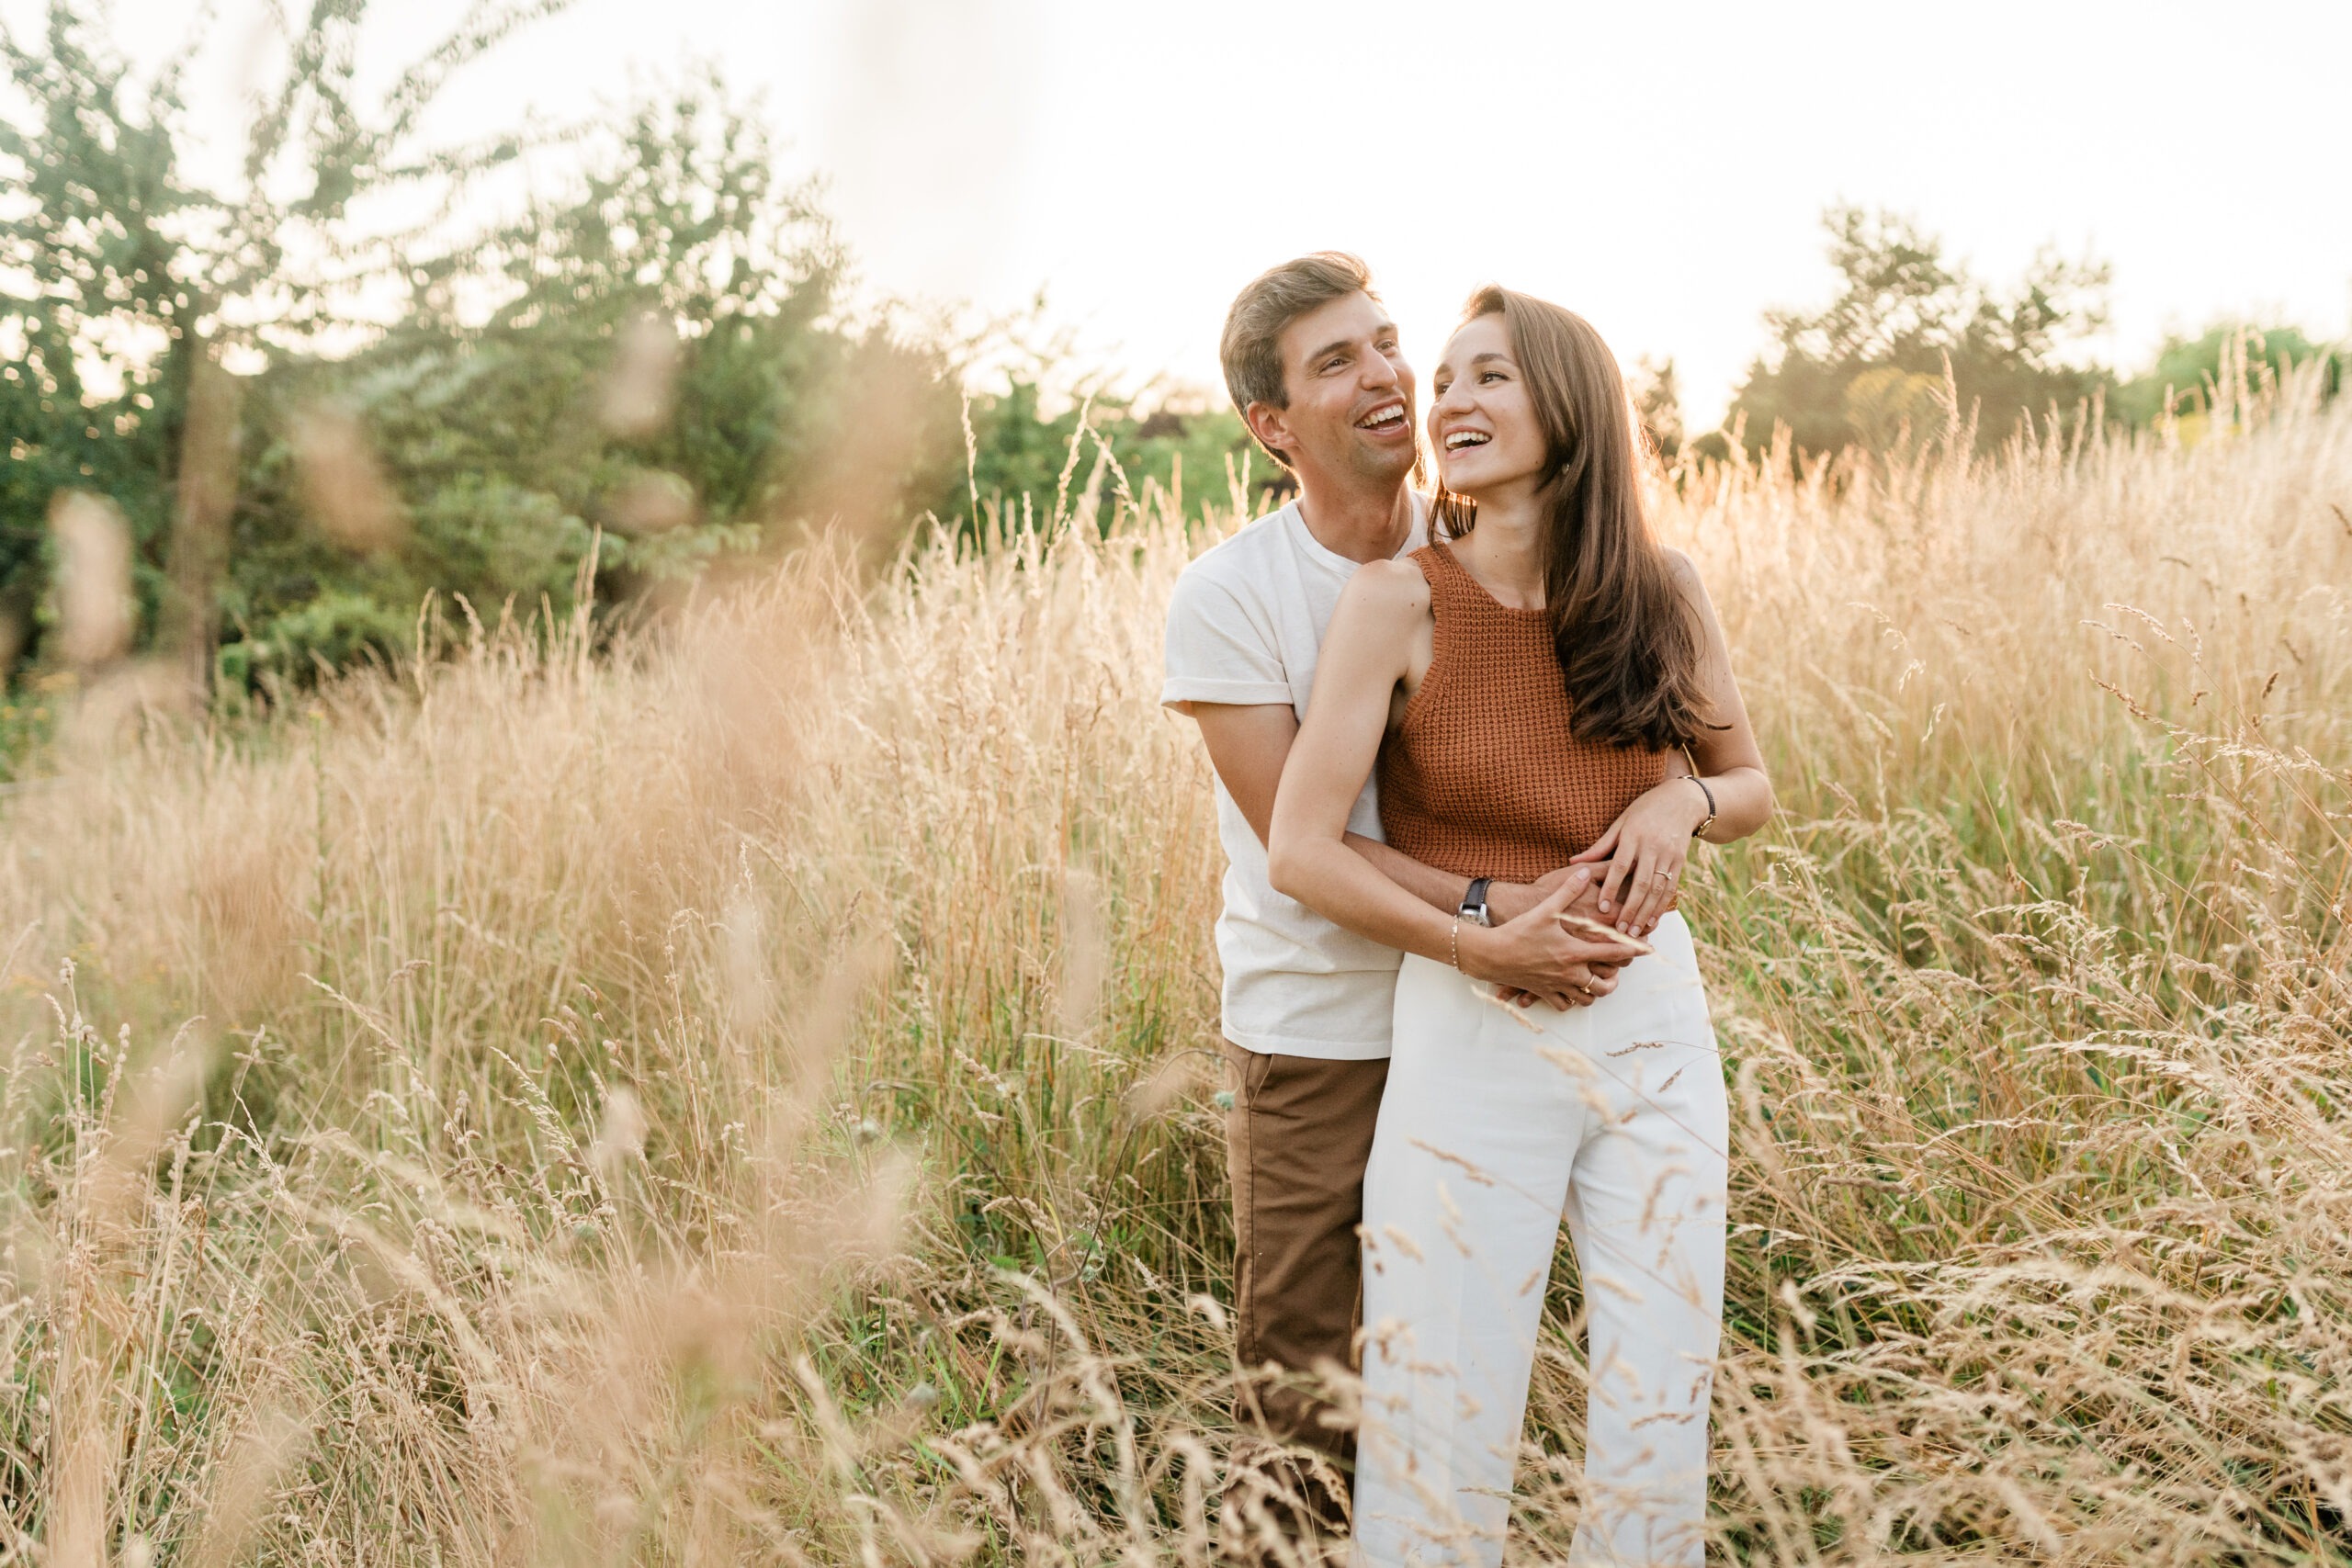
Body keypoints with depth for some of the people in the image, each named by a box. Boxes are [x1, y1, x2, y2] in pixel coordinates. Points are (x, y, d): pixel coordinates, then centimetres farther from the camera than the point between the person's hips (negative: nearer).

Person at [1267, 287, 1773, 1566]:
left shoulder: (1659, 593, 1)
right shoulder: (1397, 601, -9)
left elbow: (1751, 788, 14)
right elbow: (1300, 852, -12)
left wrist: (1684, 802, -8)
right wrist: (1491, 950, -16)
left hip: (1655, 1028, 3)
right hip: (1471, 1033, -3)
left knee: (1658, 1425, 10)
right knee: (1442, 1427, 3)